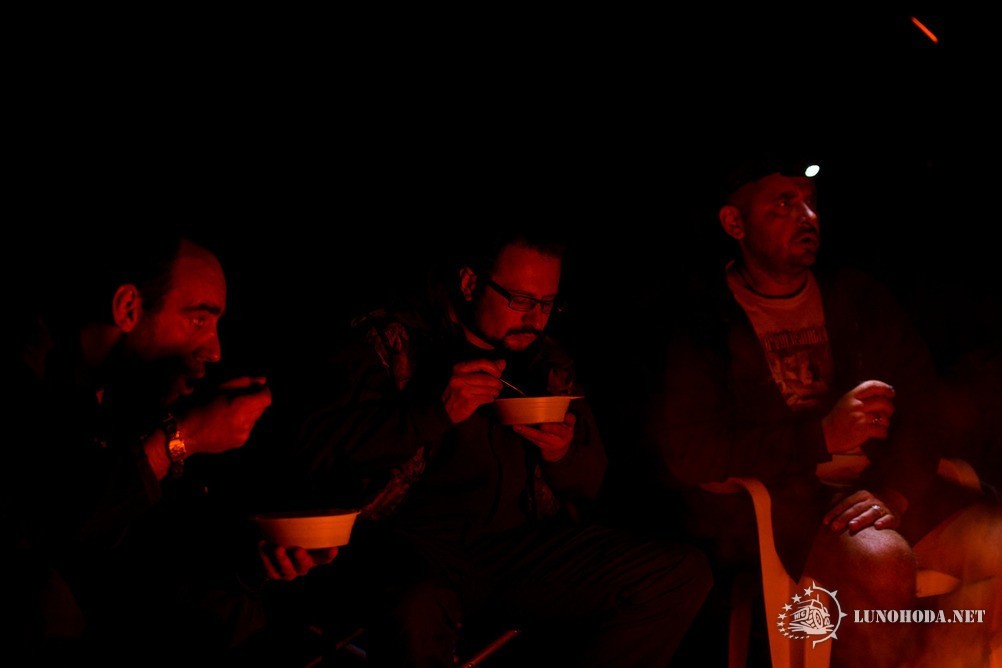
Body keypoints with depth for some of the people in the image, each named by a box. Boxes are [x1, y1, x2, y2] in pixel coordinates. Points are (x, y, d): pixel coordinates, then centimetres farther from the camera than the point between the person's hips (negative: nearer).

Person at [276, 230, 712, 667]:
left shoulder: (546, 362, 17)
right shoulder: (395, 339, 3)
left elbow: (590, 481, 21)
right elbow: (316, 443, -8)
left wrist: (563, 455, -4)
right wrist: (436, 414, -18)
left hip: (524, 545, 5)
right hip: (416, 539, -5)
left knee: (684, 576, -12)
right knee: (417, 613, -41)